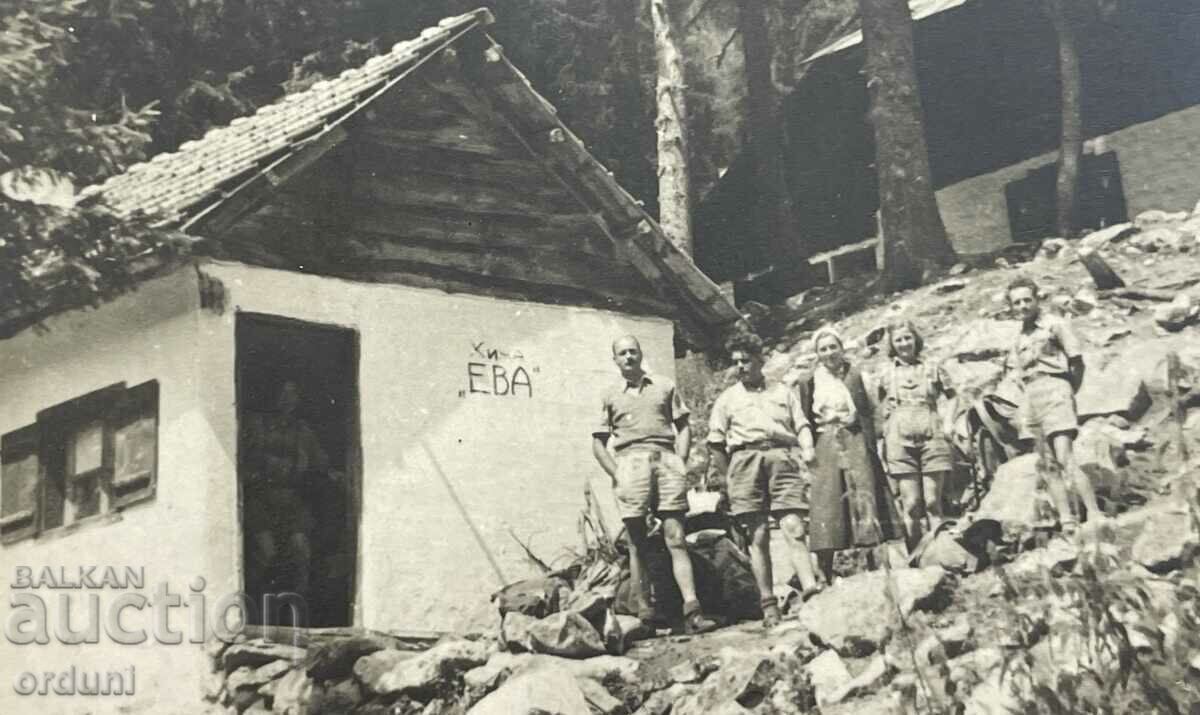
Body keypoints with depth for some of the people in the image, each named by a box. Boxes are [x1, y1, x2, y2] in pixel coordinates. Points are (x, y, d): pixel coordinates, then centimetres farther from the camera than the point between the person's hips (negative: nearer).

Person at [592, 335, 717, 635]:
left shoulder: (665, 386, 17)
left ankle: (692, 611, -16)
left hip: (666, 458, 0)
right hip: (630, 461, 0)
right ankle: (644, 612, 0)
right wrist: (615, 474, 1)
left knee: (675, 538, -8)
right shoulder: (611, 396, 16)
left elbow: (683, 427, 16)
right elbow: (598, 442, 14)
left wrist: (680, 462, 2)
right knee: (638, 542, -1)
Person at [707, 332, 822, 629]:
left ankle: (810, 588, -28)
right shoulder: (727, 398, 22)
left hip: (783, 457, 0)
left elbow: (802, 425, 15)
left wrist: (807, 449, -5)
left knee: (793, 527, -16)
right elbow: (715, 444, 17)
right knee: (757, 536, -5)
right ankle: (769, 606, -6)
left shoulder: (783, 392, 24)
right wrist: (729, 477, 8)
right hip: (745, 458, 0)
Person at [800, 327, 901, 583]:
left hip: (855, 444, 0)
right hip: (824, 449, 0)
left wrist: (869, 449, -4)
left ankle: (873, 568, -1)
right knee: (825, 503, -5)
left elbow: (866, 415, 5)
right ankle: (825, 577, -4)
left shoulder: (855, 376, 9)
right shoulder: (808, 383, 8)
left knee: (864, 497, -6)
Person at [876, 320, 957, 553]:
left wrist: (948, 423, 5)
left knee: (933, 502, -4)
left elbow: (952, 396, 17)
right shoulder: (885, 373, 11)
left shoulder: (932, 369, 10)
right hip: (900, 439, 0)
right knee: (911, 504, -3)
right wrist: (885, 430, 3)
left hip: (932, 437, 0)